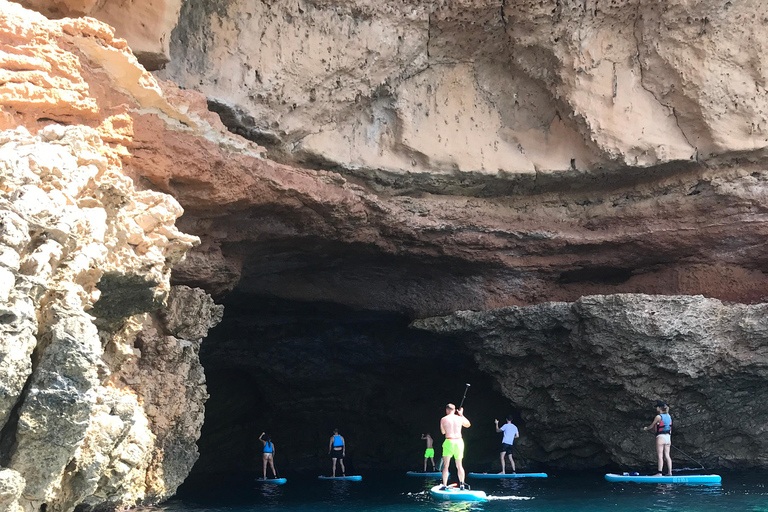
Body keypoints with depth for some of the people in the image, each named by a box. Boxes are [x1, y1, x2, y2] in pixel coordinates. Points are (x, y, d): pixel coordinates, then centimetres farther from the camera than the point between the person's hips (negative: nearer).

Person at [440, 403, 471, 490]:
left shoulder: (443, 419, -1)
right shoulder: (460, 418, 5)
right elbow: (468, 424, 26)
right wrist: (461, 414, 33)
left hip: (449, 441, -3)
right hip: (459, 441, 3)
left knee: (446, 465, 0)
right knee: (459, 465, 16)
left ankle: (444, 485, -6)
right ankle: (462, 484, 19)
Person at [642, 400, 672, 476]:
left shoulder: (658, 417, -11)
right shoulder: (669, 416, 11)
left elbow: (652, 426, 0)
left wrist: (646, 428, 21)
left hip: (661, 437, -7)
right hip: (668, 437, 7)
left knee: (660, 456, -5)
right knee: (667, 455, 9)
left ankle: (659, 473, -7)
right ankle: (670, 472, 7)